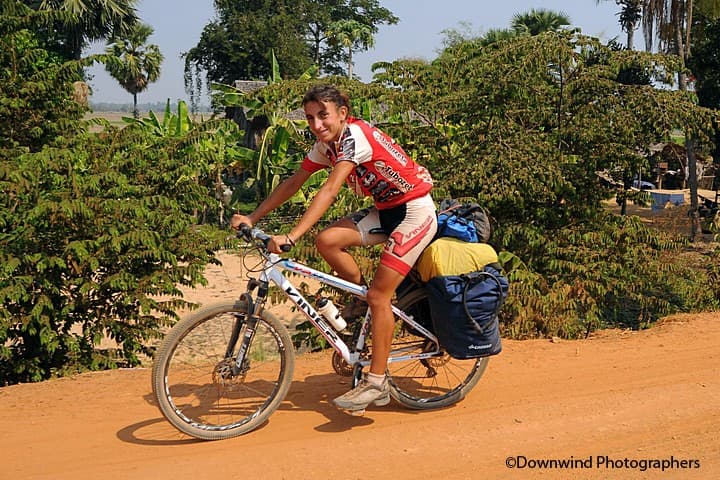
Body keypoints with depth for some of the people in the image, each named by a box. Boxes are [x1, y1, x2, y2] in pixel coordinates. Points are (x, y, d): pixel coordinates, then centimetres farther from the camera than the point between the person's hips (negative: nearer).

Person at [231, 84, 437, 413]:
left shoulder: (354, 136, -24)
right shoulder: (325, 145, 1)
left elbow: (329, 192, -33)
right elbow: (293, 184, 7)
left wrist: (291, 237, -39)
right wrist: (252, 218, 0)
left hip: (415, 212, -8)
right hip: (386, 210, 8)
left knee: (379, 295, -12)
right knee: (327, 241, -14)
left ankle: (376, 383, -2)